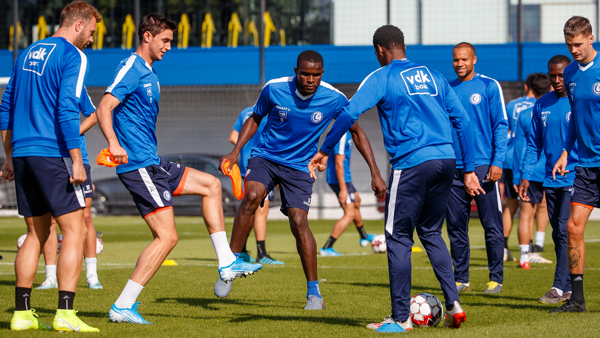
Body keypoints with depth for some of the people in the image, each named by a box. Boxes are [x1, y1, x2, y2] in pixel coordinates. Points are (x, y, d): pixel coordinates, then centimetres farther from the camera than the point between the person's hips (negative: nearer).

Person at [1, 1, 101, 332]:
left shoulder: (28, 54, 18)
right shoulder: (72, 56, -7)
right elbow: (67, 110, -17)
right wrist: (76, 160, -15)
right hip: (53, 155, -8)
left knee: (36, 233, 14)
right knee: (75, 231, -4)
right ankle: (65, 314, -11)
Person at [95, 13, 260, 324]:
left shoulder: (148, 73, 18)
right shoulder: (131, 69, -12)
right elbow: (104, 108, -24)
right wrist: (114, 144, -38)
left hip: (152, 163, 10)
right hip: (138, 165, -10)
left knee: (211, 185, 16)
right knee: (167, 237, -13)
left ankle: (226, 264, 16)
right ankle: (122, 307, -13)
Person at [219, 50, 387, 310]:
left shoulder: (334, 99, -13)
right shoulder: (274, 89, -12)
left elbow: (357, 132, 0)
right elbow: (255, 119, 7)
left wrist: (375, 172, -5)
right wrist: (235, 152, -3)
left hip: (300, 167, 0)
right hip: (266, 157, 0)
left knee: (299, 222, -16)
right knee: (252, 196, -29)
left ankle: (314, 292, -4)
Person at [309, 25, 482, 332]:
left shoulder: (381, 78, 2)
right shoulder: (434, 77, 19)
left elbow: (349, 114, -9)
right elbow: (462, 121, 17)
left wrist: (324, 151, 0)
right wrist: (469, 169, 19)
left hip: (412, 163, -6)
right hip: (446, 159, 6)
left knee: (398, 238, 2)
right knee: (431, 232, 19)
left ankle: (401, 318, 2)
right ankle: (453, 304, 7)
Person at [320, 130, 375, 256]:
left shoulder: (347, 133, 9)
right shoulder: (342, 135, -23)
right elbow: (338, 163, -27)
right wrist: (343, 189, -27)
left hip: (345, 178, 11)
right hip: (340, 179, -11)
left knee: (356, 202, 30)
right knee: (349, 214, -12)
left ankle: (364, 237, 51)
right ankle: (326, 248, -14)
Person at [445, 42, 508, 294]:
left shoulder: (489, 86, 0)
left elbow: (501, 126, -2)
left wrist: (497, 162, -10)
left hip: (483, 166, -4)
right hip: (454, 168, 4)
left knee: (492, 226, -4)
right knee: (456, 226, 4)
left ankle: (496, 279, 2)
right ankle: (461, 279, 11)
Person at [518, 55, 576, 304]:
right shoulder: (541, 105, 12)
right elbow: (534, 144, 17)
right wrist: (525, 176, 9)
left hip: (575, 178, -6)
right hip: (551, 180, 6)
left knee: (566, 230, -14)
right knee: (558, 234, 7)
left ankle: (559, 287, -15)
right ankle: (569, 288, 12)